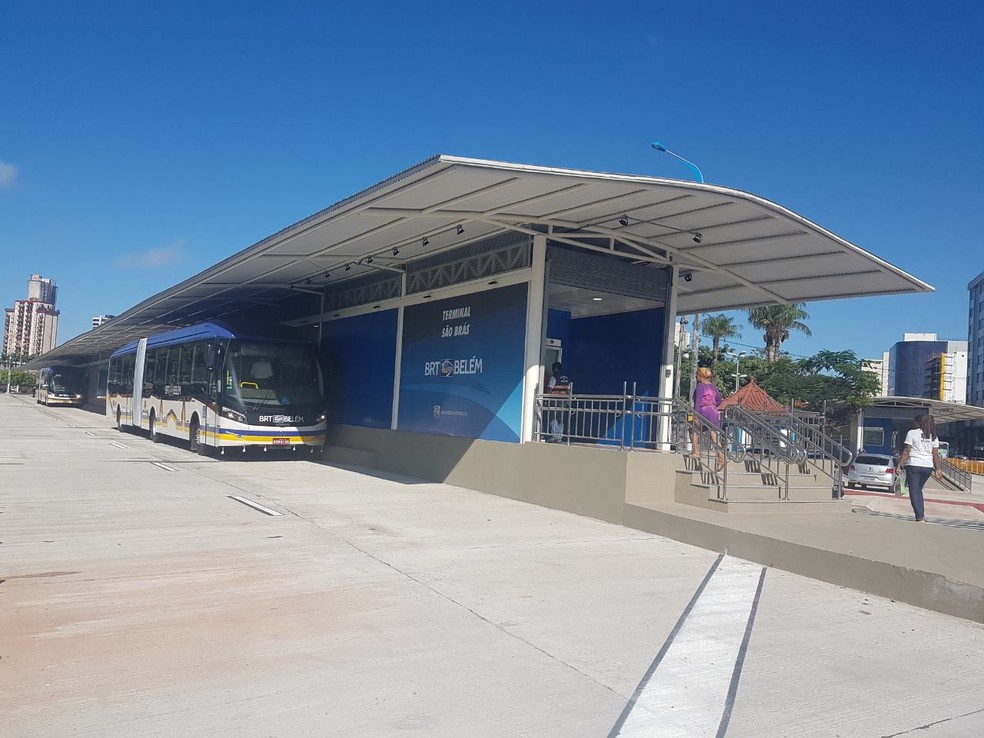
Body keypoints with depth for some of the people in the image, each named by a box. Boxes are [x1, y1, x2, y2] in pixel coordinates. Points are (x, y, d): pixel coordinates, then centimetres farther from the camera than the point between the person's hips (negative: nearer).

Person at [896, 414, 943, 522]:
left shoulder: (912, 433, -4)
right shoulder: (933, 436, 10)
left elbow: (906, 451, -8)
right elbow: (935, 455, 5)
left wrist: (899, 465, -6)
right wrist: (938, 469, 7)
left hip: (914, 465, -5)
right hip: (928, 467, 5)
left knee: (914, 491, -1)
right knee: (918, 490, 21)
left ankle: (920, 517, -9)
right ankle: (922, 514, 19)